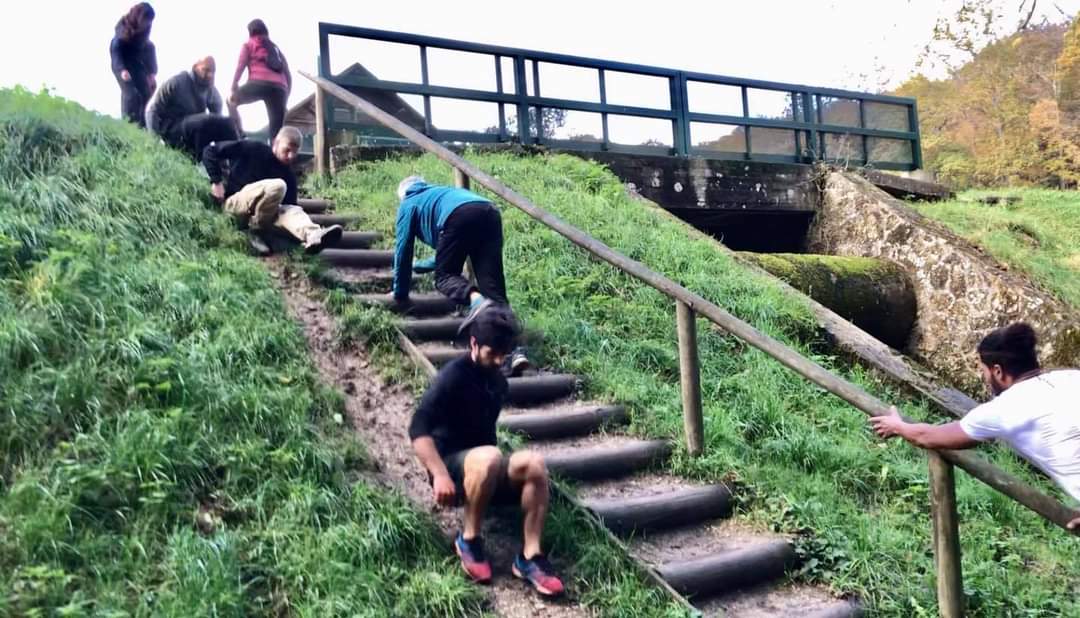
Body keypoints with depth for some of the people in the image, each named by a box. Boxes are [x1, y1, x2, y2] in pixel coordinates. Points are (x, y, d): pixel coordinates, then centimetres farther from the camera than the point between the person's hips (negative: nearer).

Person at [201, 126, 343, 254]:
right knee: (277, 186, -30)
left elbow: (289, 205, 0)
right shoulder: (253, 149, -9)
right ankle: (256, 231, -17)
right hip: (235, 202, -4)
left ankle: (313, 236, -60)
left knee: (292, 211, -28)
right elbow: (210, 151, -6)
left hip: (259, 211, 4)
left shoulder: (289, 175, 2)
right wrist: (216, 181, -13)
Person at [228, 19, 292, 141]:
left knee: (232, 101, 23)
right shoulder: (276, 48, 32)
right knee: (276, 132, 2)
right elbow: (288, 75, 24)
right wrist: (285, 98, 25)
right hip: (279, 88, 3)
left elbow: (240, 68, 4)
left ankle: (239, 134, 5)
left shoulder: (248, 45, 20)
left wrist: (233, 89, 1)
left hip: (259, 83, -3)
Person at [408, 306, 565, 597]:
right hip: (451, 465, -6)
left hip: (484, 468, 7)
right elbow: (419, 428, -24)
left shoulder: (497, 381, 10)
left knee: (534, 463, -22)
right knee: (488, 457, -38)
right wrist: (440, 475, -34)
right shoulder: (454, 375, -15)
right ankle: (469, 539, -17)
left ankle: (529, 556, -20)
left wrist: (503, 473, 22)